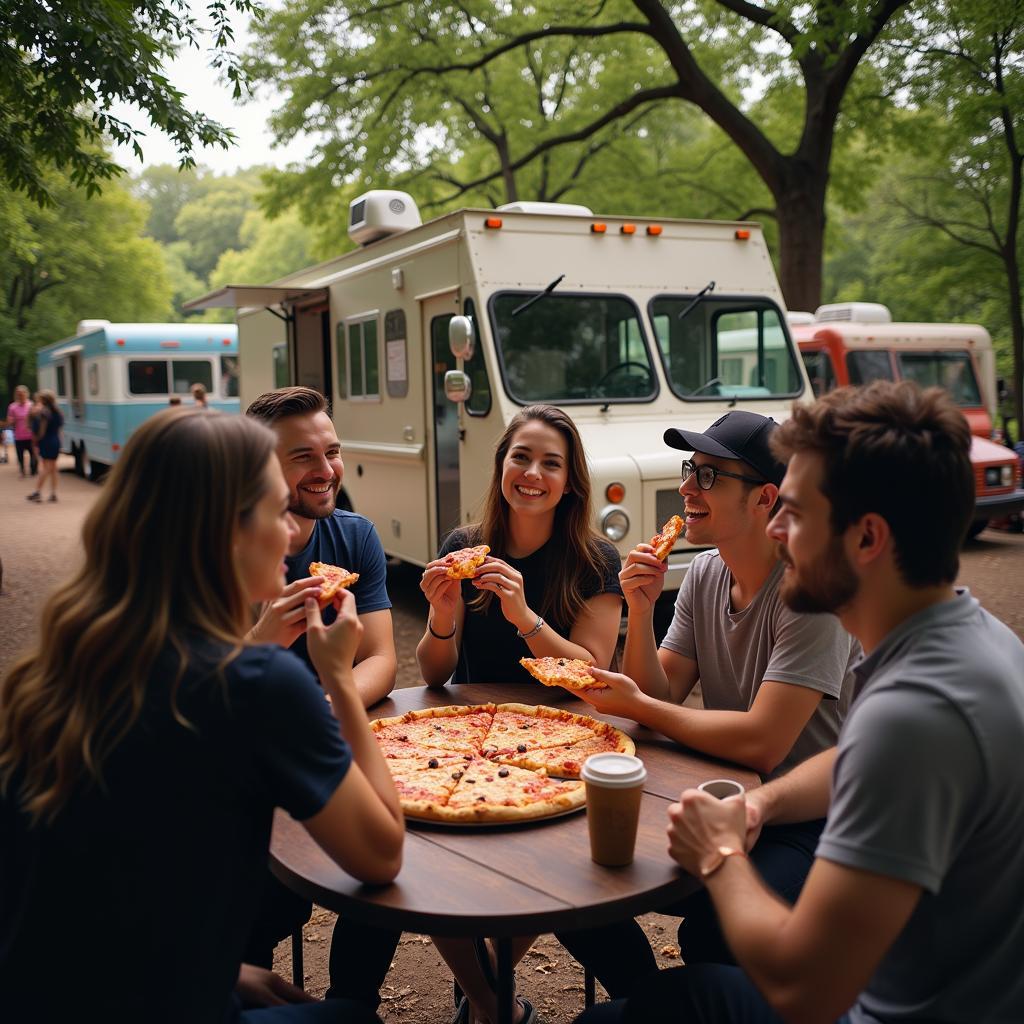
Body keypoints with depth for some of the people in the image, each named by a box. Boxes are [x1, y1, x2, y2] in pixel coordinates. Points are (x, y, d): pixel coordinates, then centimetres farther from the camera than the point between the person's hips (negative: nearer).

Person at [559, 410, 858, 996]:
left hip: (810, 822, -6)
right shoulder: (704, 574, 2)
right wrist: (641, 612, -15)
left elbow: (761, 743, -27)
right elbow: (660, 696, 1)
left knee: (712, 930, -31)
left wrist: (635, 706, -18)